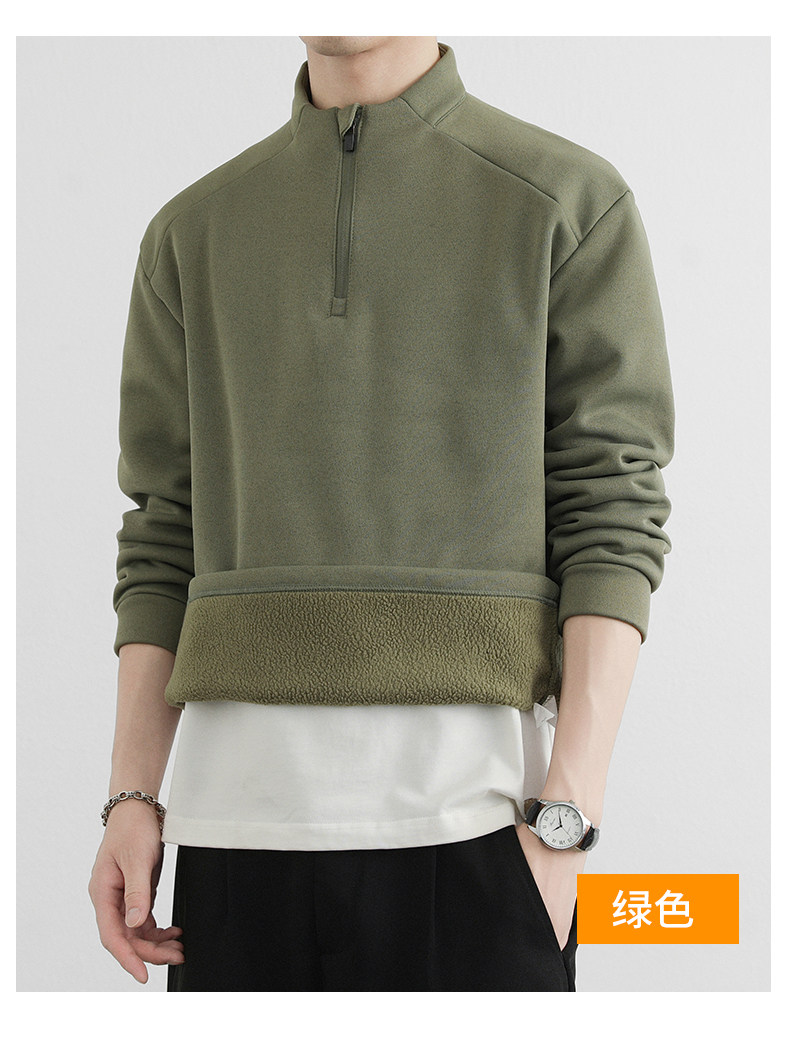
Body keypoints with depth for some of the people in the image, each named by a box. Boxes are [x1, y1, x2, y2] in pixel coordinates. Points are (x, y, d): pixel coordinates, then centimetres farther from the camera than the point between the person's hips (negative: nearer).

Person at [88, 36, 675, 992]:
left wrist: (566, 818, -11)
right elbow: (165, 535, 15)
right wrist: (131, 799, 5)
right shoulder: (193, 233, 16)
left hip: (468, 806, -3)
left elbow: (615, 522, -2)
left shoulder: (572, 202, 4)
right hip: (240, 802, 3)